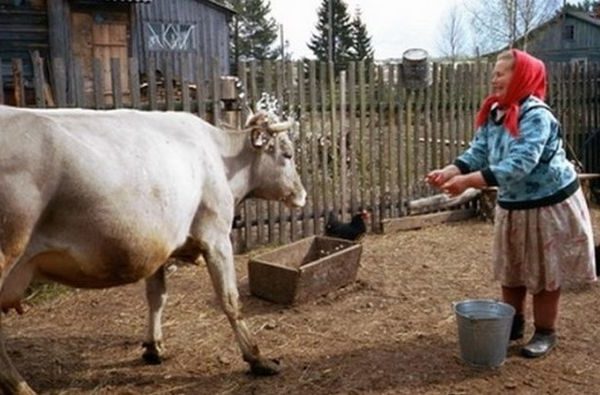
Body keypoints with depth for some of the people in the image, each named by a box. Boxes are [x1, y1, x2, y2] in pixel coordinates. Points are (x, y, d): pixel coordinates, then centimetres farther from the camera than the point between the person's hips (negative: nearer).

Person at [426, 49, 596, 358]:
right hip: (512, 205, 7)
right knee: (510, 270, 17)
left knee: (544, 273, 7)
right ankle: (513, 324, 35)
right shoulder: (493, 114, 0)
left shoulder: (536, 115, -25)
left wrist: (468, 181, -39)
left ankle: (545, 332, 24)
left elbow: (520, 164, -34)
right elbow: (477, 153, -4)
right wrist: (449, 172, -24)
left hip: (549, 204, -7)